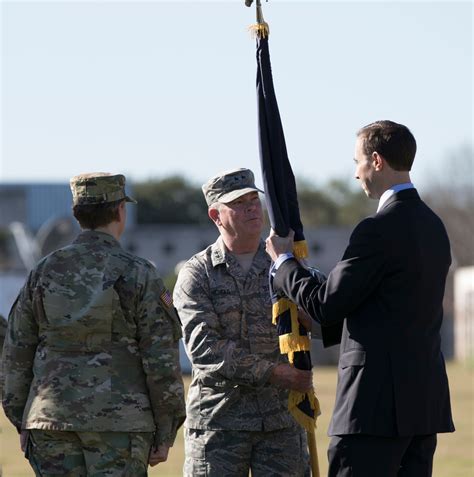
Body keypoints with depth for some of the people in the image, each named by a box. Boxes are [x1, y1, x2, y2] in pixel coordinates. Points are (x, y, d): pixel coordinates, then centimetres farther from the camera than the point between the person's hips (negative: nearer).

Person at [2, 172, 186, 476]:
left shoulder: (44, 272, 5)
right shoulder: (138, 275, -6)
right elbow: (162, 359, -8)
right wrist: (165, 435, -1)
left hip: (53, 418, 4)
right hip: (119, 421, -4)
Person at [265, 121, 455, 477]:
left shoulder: (379, 230, -15)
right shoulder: (432, 224, 14)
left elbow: (326, 304, -12)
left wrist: (284, 261, 4)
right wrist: (317, 326, 26)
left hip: (379, 403, -9)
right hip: (425, 398, 9)